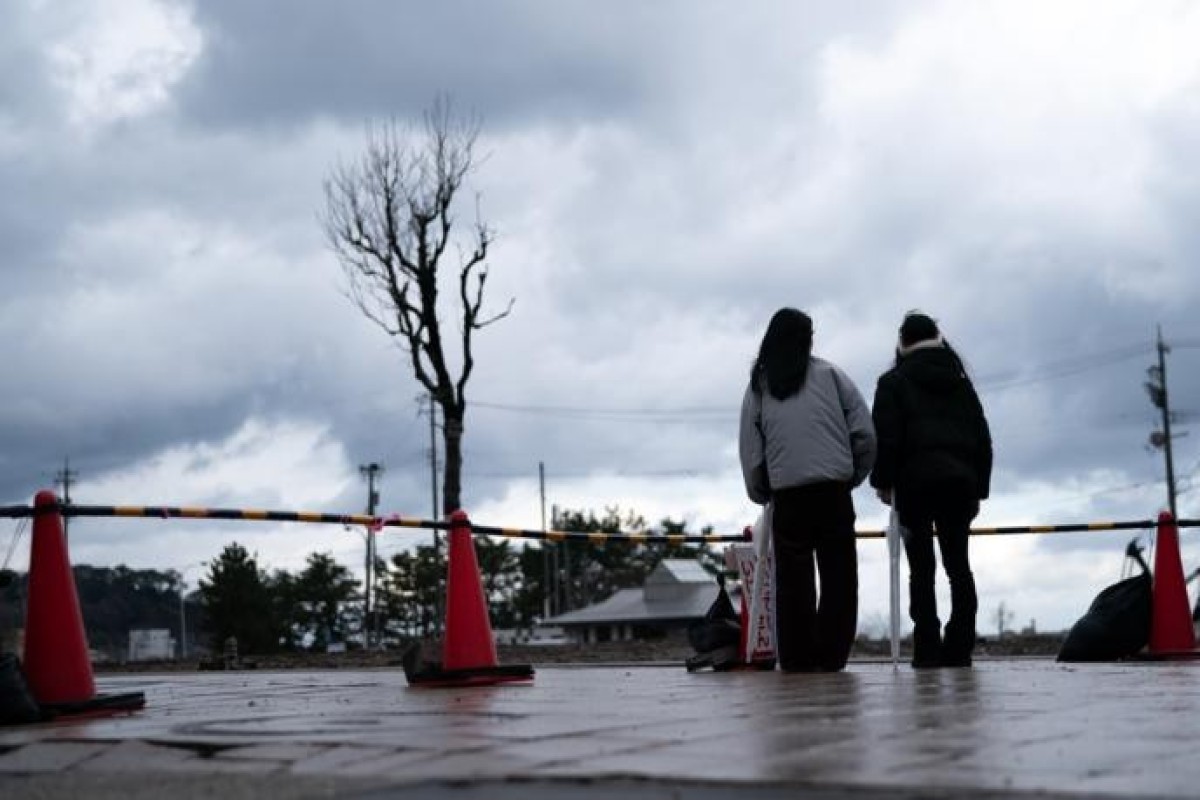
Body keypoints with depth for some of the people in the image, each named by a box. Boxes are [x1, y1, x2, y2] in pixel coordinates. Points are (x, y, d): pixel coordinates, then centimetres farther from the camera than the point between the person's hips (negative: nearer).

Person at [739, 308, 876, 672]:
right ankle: (831, 654, 3)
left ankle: (796, 657, 5)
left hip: (787, 495, 1)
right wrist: (854, 475, 14)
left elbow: (750, 450, 7)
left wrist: (760, 493, 19)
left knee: (793, 578, 6)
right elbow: (865, 432, 1)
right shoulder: (830, 375, 6)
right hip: (834, 491, -1)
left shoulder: (758, 387, 9)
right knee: (839, 576, 6)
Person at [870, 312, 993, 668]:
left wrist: (883, 482, 5)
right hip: (960, 480, 4)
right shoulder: (960, 382, 16)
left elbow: (885, 437, -5)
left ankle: (928, 650, -9)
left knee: (922, 568, -3)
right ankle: (960, 649, 2)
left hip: (916, 481, -4)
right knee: (958, 563, 7)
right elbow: (983, 438, 14)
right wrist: (979, 488, 16)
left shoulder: (894, 382, 4)